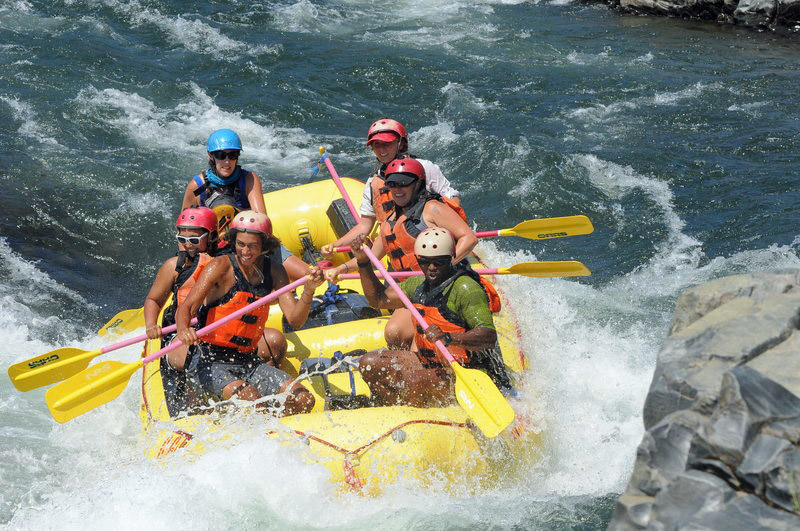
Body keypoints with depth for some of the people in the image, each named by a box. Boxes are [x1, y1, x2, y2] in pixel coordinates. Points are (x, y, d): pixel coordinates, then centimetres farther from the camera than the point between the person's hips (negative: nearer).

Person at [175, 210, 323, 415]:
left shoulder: (274, 272, 5)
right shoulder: (221, 266, -9)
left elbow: (295, 320, -2)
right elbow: (185, 309, -15)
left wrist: (308, 291, -21)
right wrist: (183, 330, -37)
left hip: (248, 361, 5)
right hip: (209, 361, -5)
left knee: (304, 401, -11)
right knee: (250, 399, -33)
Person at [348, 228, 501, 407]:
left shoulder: (465, 288, -19)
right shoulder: (419, 284, 7)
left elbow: (490, 337, -29)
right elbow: (379, 299, 22)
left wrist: (448, 338, -44)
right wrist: (364, 262, 10)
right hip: (426, 362, 8)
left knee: (416, 381, -35)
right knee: (369, 363, 0)